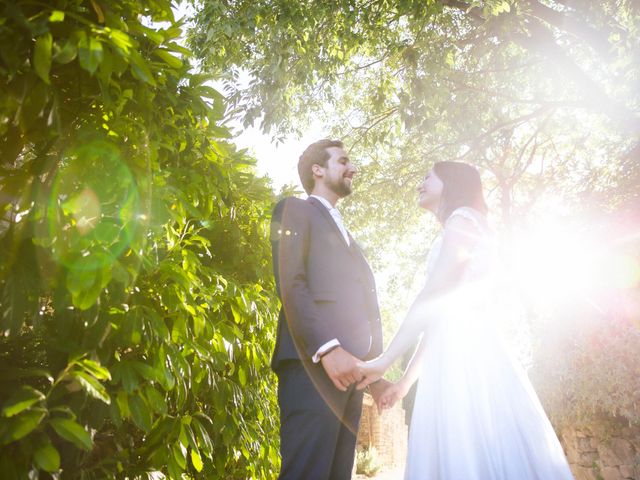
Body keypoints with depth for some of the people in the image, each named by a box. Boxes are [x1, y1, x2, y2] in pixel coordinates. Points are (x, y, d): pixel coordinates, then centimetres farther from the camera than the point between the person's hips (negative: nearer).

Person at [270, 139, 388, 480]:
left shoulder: (346, 235, 32)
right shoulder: (295, 210, 8)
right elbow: (290, 284, -9)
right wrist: (327, 348, -20)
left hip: (348, 372, 8)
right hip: (313, 365, -7)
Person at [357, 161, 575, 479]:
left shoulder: (464, 219, 0)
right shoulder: (456, 231, 27)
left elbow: (431, 297, -11)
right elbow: (436, 318, 22)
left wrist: (385, 360, -11)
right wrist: (406, 380, 21)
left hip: (467, 358, -8)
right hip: (453, 362, 9)